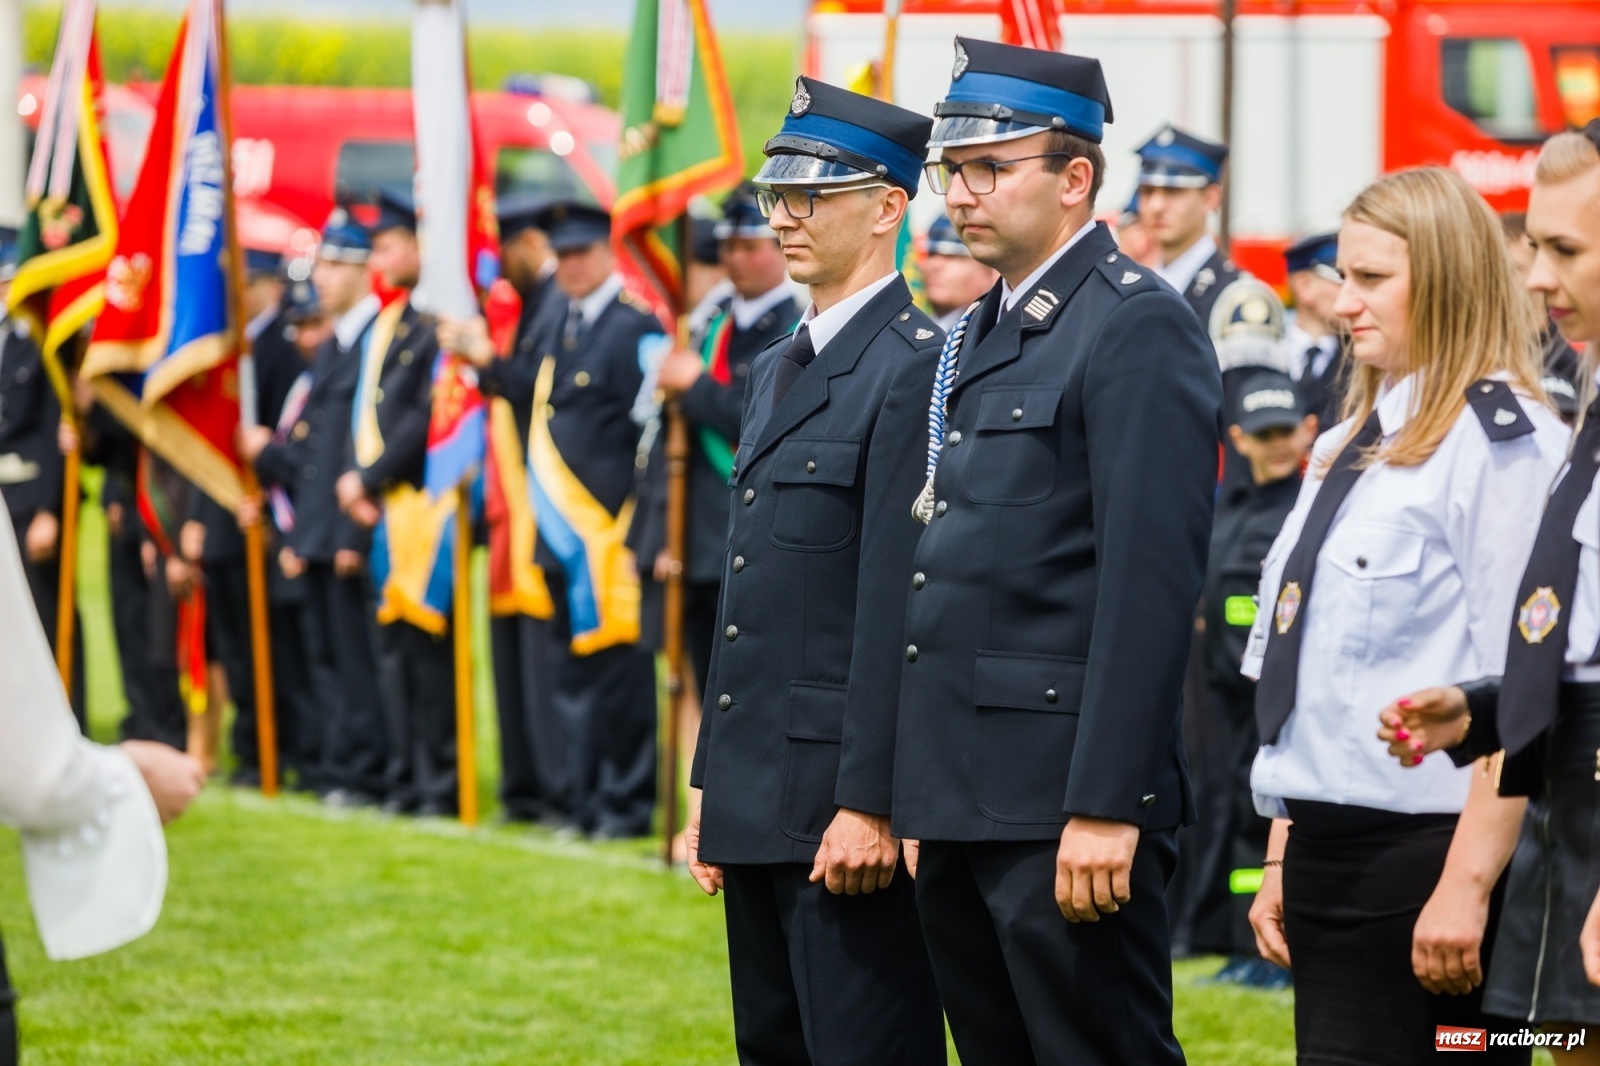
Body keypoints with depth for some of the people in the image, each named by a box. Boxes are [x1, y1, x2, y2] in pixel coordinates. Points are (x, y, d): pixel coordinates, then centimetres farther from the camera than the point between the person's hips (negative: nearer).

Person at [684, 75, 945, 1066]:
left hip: (846, 802, -9)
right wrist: (711, 782, 17)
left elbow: (901, 605, -17)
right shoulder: (779, 369, 18)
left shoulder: (916, 369, -11)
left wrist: (870, 803, -20)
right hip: (757, 798, 9)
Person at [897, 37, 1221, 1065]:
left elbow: (1152, 584, -18)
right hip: (962, 792, 9)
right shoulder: (981, 334, 18)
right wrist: (924, 800, 15)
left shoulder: (1140, 326, -11)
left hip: (1064, 798, -9)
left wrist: (1105, 808, -22)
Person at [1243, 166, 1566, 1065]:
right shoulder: (1354, 444, 17)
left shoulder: (1501, 443, -10)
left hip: (1424, 848, -8)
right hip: (1330, 847, 8)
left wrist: (1468, 884, -20)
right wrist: (1284, 856, 17)